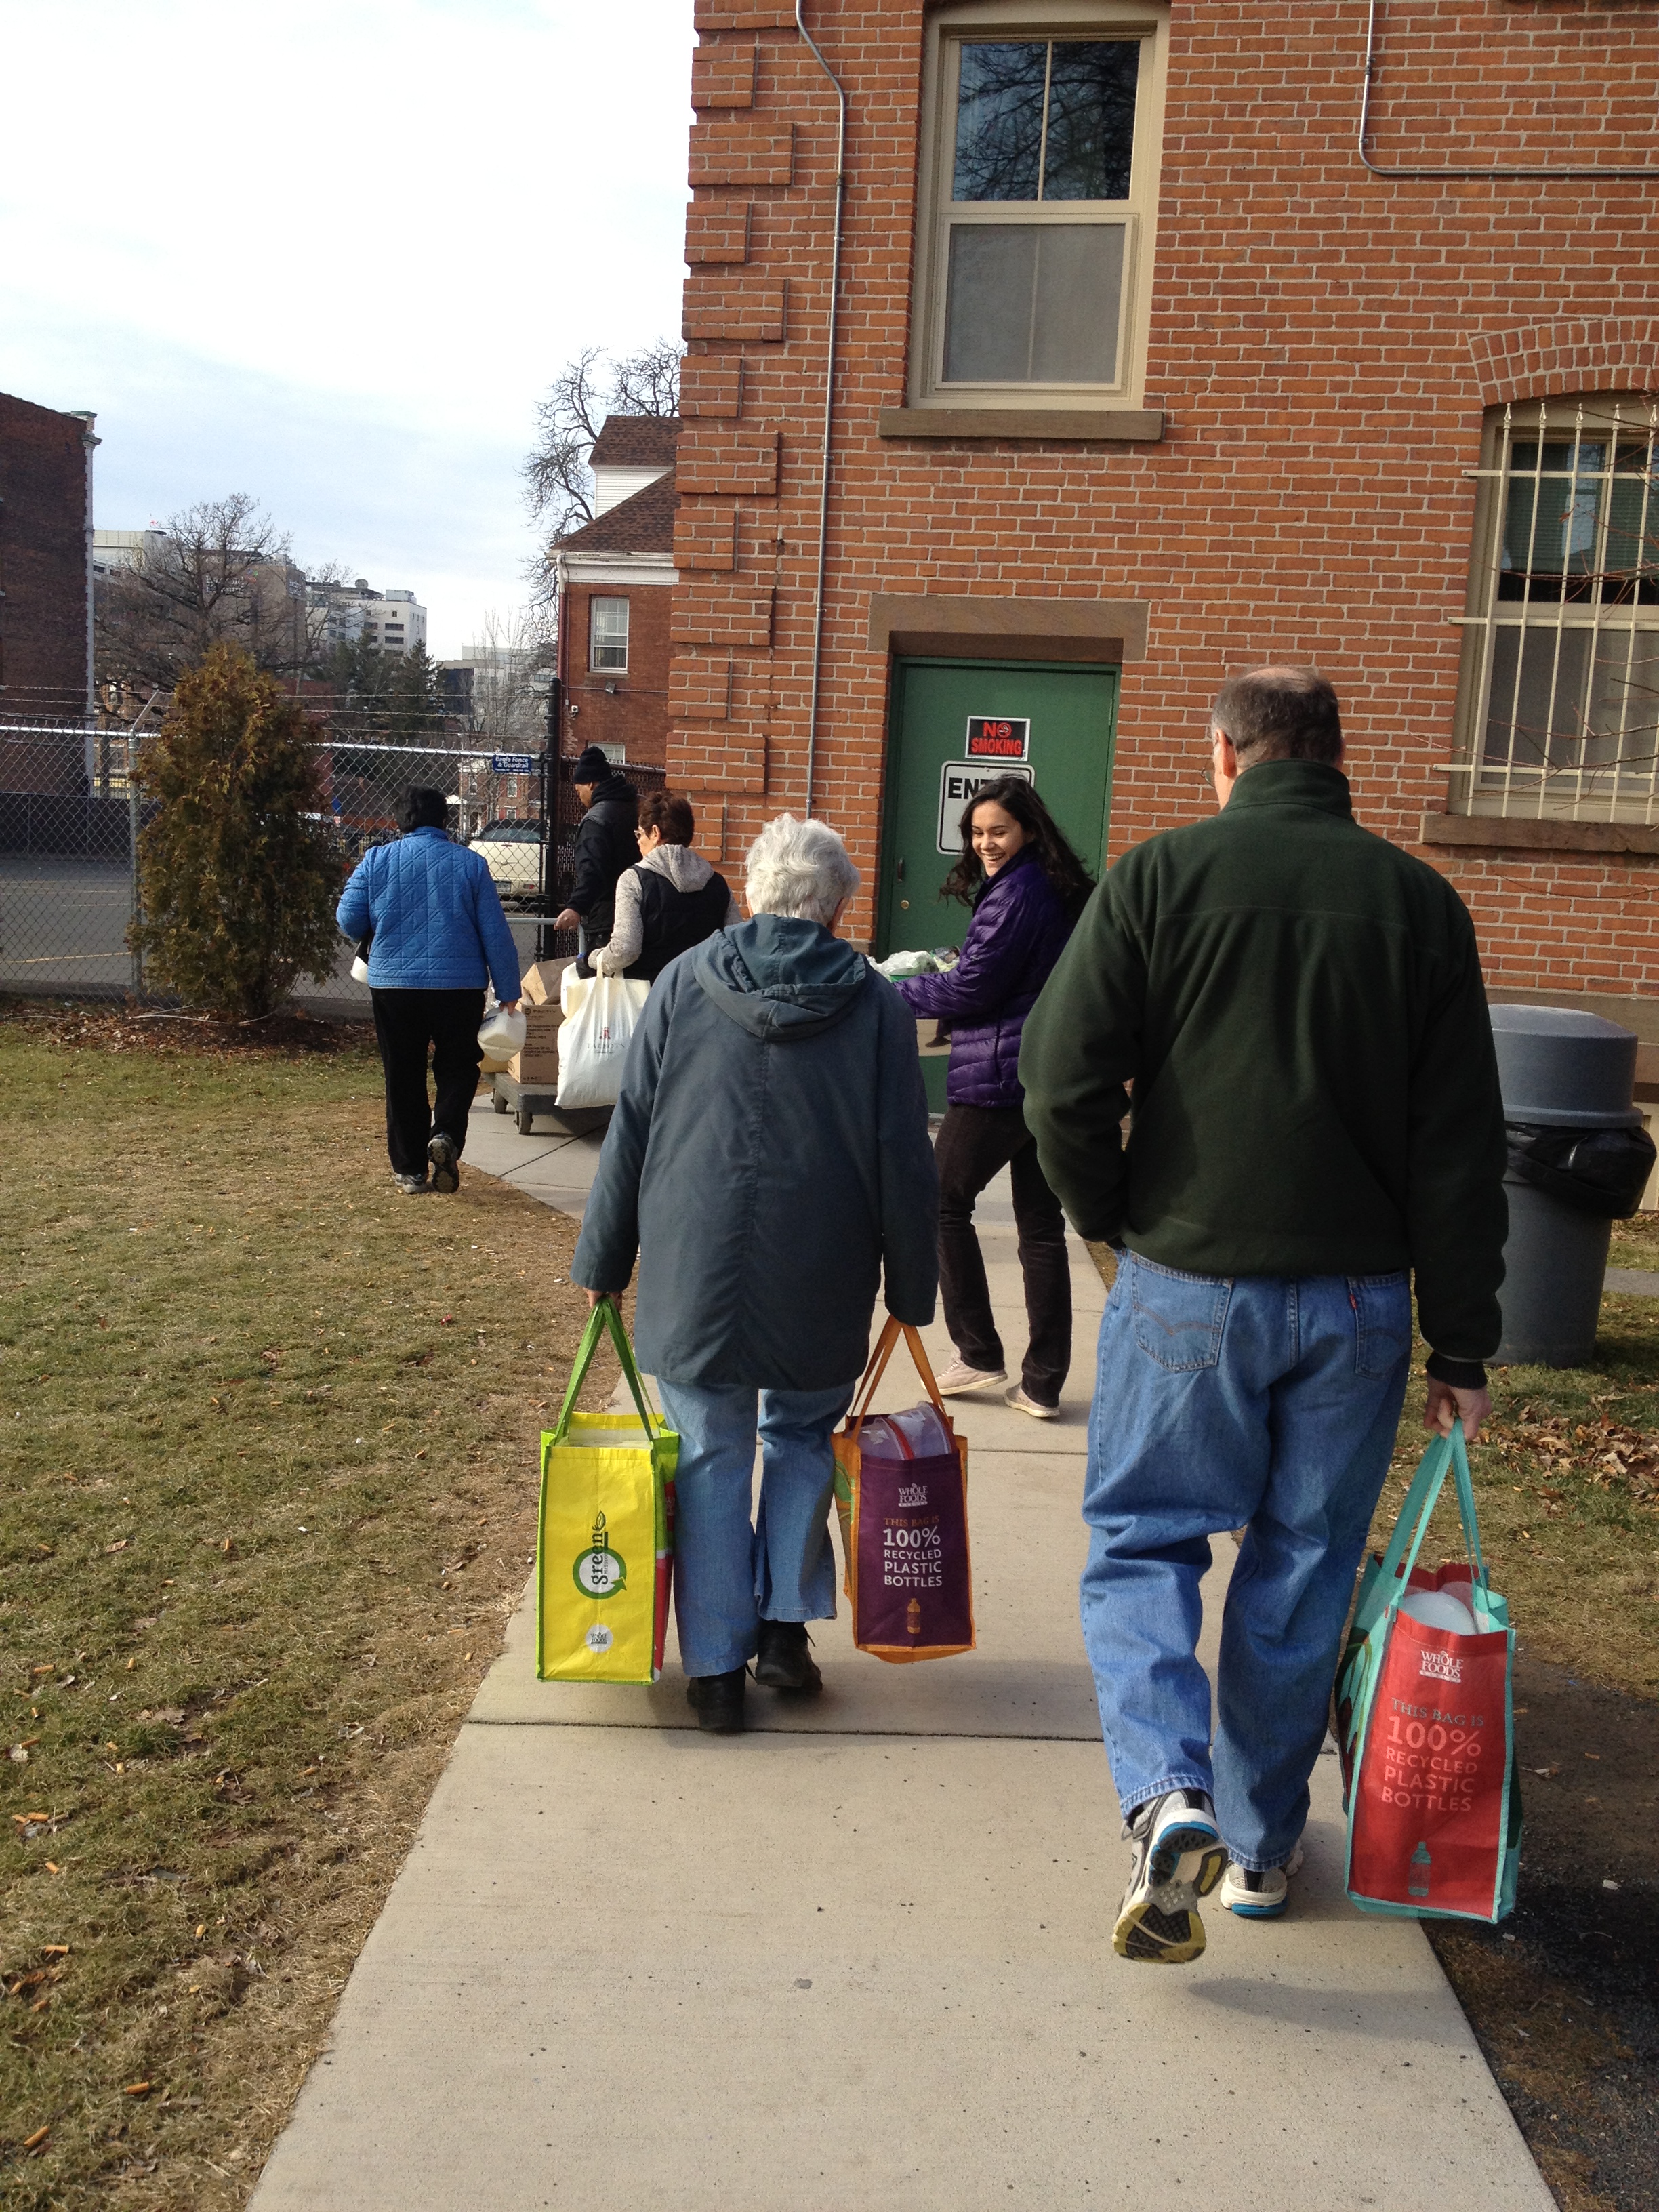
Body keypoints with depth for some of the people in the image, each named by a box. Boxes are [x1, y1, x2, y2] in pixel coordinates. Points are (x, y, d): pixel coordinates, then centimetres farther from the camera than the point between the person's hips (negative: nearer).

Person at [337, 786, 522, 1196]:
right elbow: (495, 932, -1)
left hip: (393, 984, 1)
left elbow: (348, 919, 0)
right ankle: (445, 1134, -11)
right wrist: (508, 990, 5)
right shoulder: (470, 863, -1)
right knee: (458, 1066, 15)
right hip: (459, 985, -1)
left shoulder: (377, 860, 0)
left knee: (402, 1076, 10)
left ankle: (409, 1170, 13)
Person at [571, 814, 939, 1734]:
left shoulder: (683, 982, 1)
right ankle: (785, 1627, 20)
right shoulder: (874, 1003, -1)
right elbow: (905, 1163, 0)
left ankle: (716, 1668, 13)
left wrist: (602, 1262, 11)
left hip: (694, 1275, 0)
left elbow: (629, 1134, 3)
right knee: (803, 1438, 21)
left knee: (710, 1461, 9)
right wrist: (912, 1291, 9)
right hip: (820, 1285, 0)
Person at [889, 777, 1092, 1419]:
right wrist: (951, 967, 14)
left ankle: (979, 1354, 9)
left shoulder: (1015, 894, -15)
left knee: (946, 1201, 6)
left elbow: (970, 990, -14)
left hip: (999, 1077, -9)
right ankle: (1042, 1383, 12)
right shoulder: (1058, 891, 14)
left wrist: (892, 991, -2)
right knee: (1041, 1224, 8)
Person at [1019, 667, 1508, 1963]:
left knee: (1144, 1538, 13)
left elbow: (1064, 1081, -11)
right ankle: (1264, 1845, 27)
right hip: (1361, 1297, 3)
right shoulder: (1421, 900, 2)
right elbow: (1465, 1149, 1)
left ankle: (1167, 1792, -7)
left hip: (1189, 1283, -2)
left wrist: (1116, 1221, 7)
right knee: (1302, 1570, 15)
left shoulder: (1160, 876, -6)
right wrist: (1463, 1346, 7)